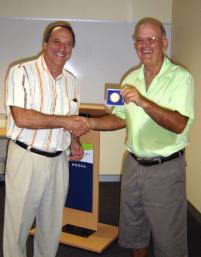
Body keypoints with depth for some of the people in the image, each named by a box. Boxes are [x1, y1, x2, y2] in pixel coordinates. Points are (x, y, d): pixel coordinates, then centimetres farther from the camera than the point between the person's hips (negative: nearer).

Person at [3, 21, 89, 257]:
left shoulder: (71, 80, 11)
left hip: (59, 160, 6)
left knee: (52, 225, 16)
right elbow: (22, 118, -20)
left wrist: (75, 142, 2)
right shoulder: (22, 72, -9)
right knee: (18, 223, 7)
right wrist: (65, 122, -17)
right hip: (27, 158, -5)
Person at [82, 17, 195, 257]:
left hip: (165, 168, -5)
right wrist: (88, 123, -2)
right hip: (133, 164, 6)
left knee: (168, 237, 8)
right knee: (133, 229, 21)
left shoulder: (180, 77, -11)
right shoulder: (130, 79, 7)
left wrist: (143, 102, -34)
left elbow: (179, 124, -23)